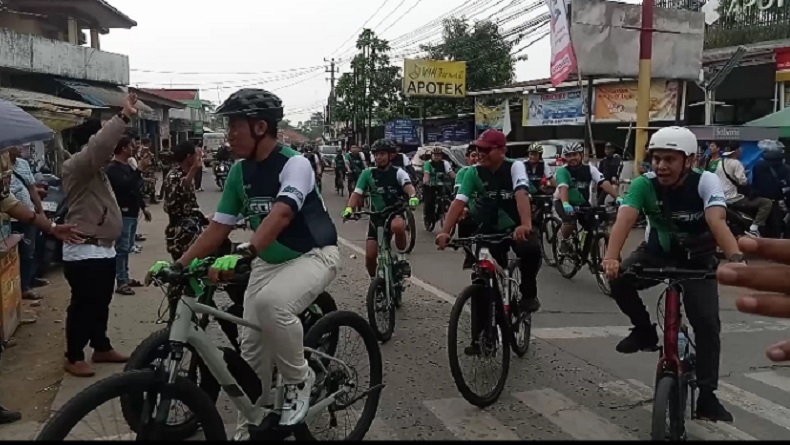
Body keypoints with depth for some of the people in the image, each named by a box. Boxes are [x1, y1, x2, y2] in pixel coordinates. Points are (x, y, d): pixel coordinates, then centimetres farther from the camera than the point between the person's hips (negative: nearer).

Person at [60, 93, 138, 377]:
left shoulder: (96, 170, 19)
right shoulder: (76, 166, -17)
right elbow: (98, 145, -31)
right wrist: (124, 117, -34)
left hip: (104, 248, 10)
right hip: (84, 252, -10)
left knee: (101, 303, 18)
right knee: (83, 305, -2)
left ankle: (102, 348, 30)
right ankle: (73, 357, 9)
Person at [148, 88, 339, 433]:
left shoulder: (294, 163, -21)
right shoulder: (239, 172, 0)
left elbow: (280, 215, -37)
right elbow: (218, 227, 4)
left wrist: (243, 254, -51)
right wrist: (179, 264, -4)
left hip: (313, 254, -7)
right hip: (269, 260, 7)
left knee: (271, 303, -35)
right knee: (251, 345, 1)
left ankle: (299, 380, -10)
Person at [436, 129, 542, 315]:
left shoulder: (515, 167, -15)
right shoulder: (473, 173, -9)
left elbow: (521, 194, -33)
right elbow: (459, 202, -19)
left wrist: (526, 225, -51)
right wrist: (445, 232, -35)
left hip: (517, 228, -2)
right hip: (490, 231, 2)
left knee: (531, 249, -33)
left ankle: (529, 294, -7)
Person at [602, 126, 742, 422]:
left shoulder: (706, 181, -24)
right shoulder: (644, 184, -21)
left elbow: (717, 221, -41)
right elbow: (624, 219, -37)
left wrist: (735, 258, -60)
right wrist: (611, 257, -56)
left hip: (698, 259, -1)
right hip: (658, 252, 1)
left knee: (707, 322, -14)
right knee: (618, 280, -26)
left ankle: (707, 397, 1)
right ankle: (645, 331, 1)